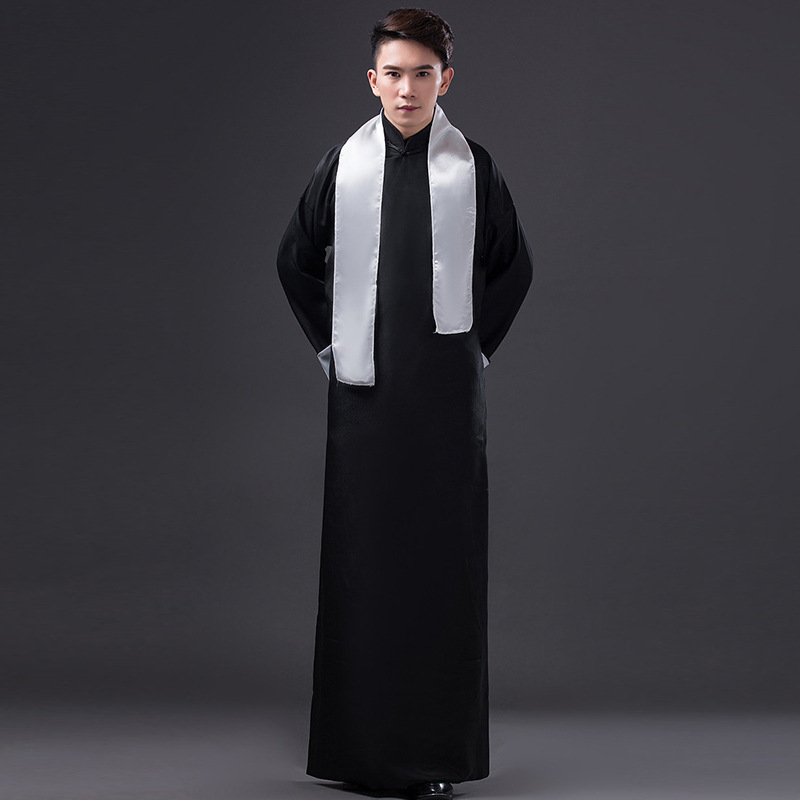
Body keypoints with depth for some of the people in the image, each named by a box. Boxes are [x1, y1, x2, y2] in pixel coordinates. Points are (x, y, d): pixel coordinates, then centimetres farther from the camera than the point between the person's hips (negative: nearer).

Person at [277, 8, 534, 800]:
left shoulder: (472, 167, 1)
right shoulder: (343, 165, 3)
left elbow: (513, 267, 13)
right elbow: (297, 264, 15)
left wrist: (479, 344, 7)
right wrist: (327, 344, 10)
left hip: (446, 387, -1)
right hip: (364, 386, 1)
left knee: (443, 558, 0)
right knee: (360, 557, 2)